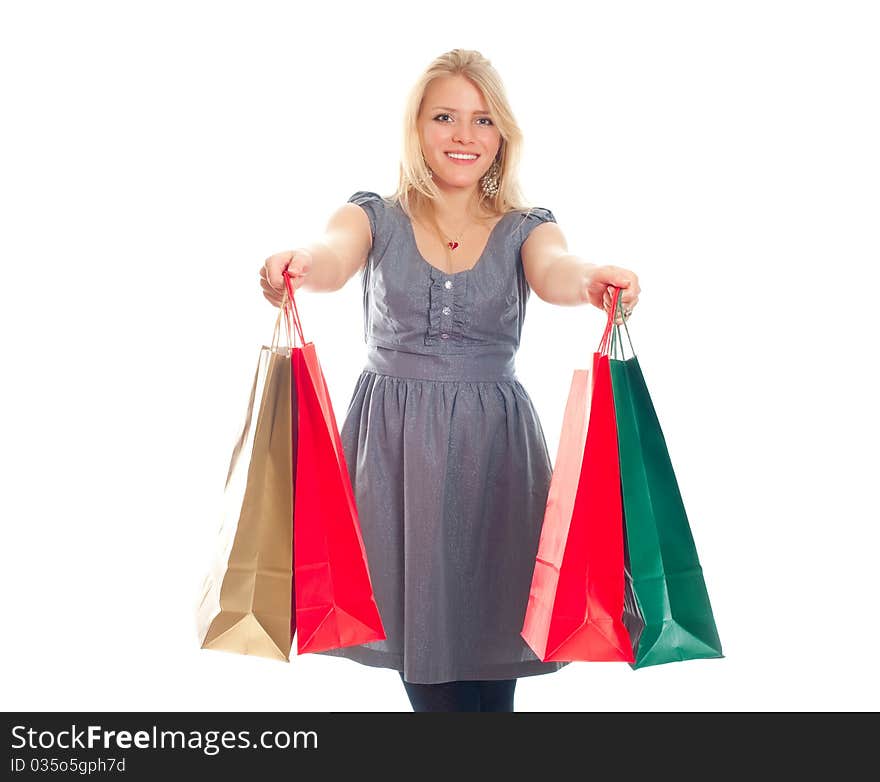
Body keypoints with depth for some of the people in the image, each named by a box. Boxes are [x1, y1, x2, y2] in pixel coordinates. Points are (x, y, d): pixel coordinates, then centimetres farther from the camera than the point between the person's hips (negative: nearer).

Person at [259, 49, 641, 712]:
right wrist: (297, 266, -42)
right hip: (394, 442, 0)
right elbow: (333, 258, -18)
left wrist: (591, 281, -41)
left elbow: (551, 272, -17)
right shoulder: (376, 217, 5)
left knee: (491, 655, 2)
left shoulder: (525, 228, 6)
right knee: (417, 636, 3)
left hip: (492, 445, 0)